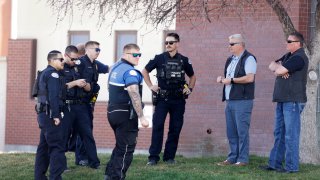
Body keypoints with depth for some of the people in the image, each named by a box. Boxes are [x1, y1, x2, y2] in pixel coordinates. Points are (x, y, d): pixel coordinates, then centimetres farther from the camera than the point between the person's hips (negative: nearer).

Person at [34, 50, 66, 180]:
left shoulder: (45, 73, 20)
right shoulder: (53, 74, -11)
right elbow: (53, 96, -20)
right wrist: (56, 115, -22)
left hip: (44, 114, 10)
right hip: (50, 114, -10)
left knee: (44, 146, 13)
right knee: (58, 146, -10)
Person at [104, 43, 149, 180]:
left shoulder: (115, 67, 12)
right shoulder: (130, 71, -18)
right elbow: (134, 95, -25)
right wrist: (141, 117, -25)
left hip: (113, 111, 9)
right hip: (126, 114, -9)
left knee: (120, 146, 21)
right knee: (126, 149, -2)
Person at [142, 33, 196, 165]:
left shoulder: (184, 60, 7)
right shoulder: (159, 58, 2)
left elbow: (192, 76, 22)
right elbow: (145, 71, 12)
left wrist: (190, 88, 8)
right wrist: (150, 86, 2)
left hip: (178, 99, 2)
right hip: (162, 98, -2)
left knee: (175, 129, 5)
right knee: (157, 126, -9)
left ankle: (170, 156, 14)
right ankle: (153, 157, -7)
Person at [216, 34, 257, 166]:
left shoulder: (248, 59, -8)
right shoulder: (230, 60, 19)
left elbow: (250, 78, -19)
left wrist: (231, 80, -15)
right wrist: (222, 78, 8)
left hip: (242, 101, -9)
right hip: (230, 100, 9)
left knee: (242, 131, -6)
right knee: (231, 132, 10)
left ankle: (243, 159, -2)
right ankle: (232, 158, 17)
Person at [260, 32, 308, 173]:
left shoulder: (299, 58, -13)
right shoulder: (288, 56, 19)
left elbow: (280, 71, -20)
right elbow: (272, 66, 16)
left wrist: (278, 69, 4)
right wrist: (279, 69, -5)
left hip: (293, 101, -10)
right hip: (282, 101, 10)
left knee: (291, 135, -7)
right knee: (279, 133, 10)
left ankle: (291, 166, -4)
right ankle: (274, 164, 14)